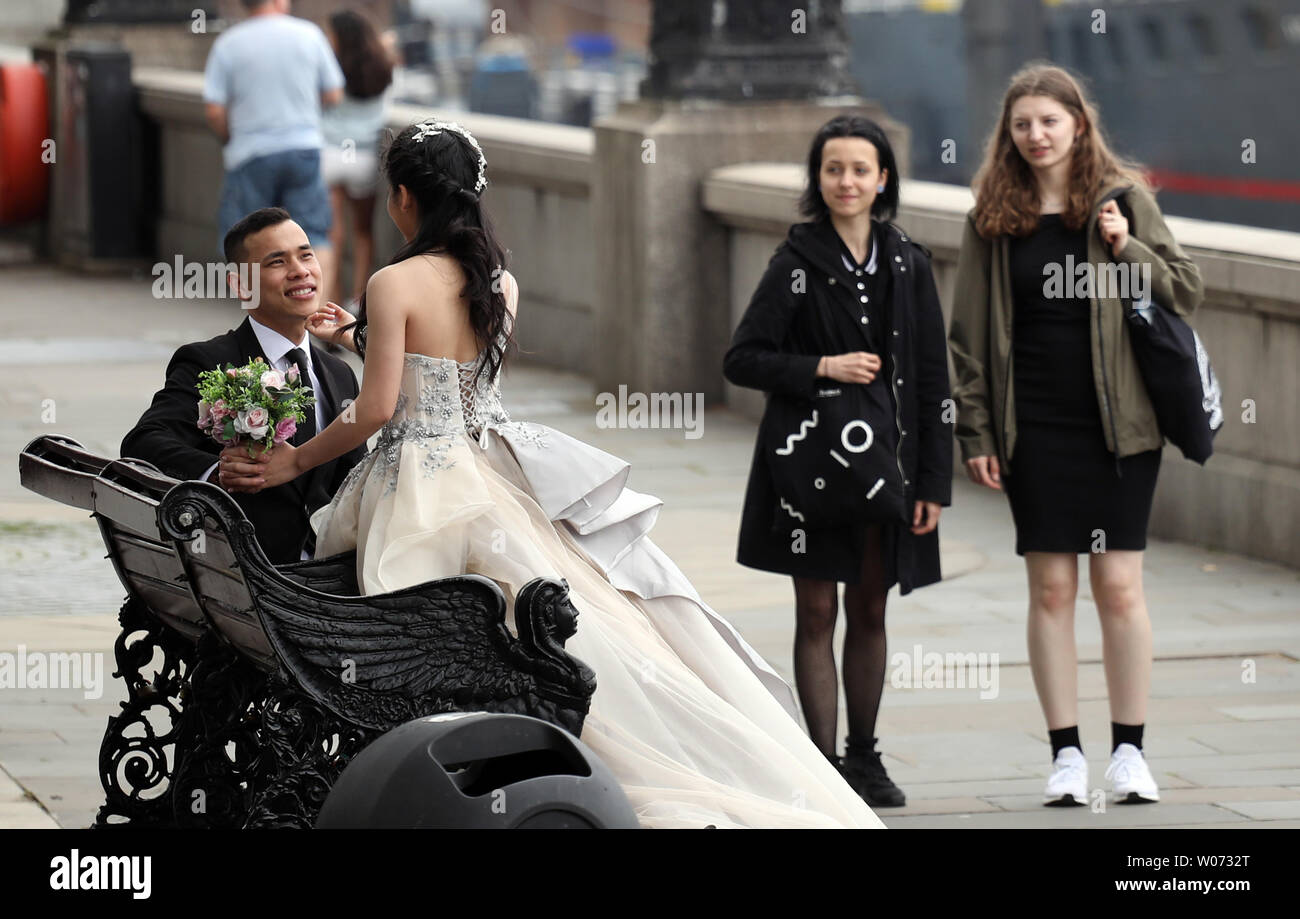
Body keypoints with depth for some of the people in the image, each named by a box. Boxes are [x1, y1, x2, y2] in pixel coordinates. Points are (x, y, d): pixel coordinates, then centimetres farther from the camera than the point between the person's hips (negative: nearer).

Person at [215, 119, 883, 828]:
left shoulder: (394, 284, -13)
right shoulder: (501, 281, 8)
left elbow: (377, 411, -15)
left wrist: (294, 461, -2)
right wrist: (353, 336, 32)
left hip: (426, 496, -6)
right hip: (497, 473, 6)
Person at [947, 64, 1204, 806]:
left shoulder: (1124, 199, 2)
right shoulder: (994, 216, 5)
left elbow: (1187, 291, 3)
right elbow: (971, 331, 6)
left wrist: (1127, 250, -14)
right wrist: (975, 431, 2)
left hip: (1118, 422, -1)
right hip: (1034, 428, 1)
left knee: (1120, 585, -2)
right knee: (1051, 588, 1)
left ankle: (1130, 750, 8)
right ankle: (1067, 753, 7)